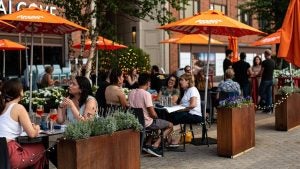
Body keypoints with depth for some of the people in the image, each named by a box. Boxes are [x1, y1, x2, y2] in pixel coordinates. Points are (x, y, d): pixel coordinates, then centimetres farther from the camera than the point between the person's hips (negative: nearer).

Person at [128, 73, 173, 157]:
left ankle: (148, 144, 23)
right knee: (170, 125, 10)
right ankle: (155, 146, -1)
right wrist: (156, 117, 3)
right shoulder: (146, 94, -20)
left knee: (154, 122, 36)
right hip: (146, 123, -8)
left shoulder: (131, 93, 1)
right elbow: (153, 114, -22)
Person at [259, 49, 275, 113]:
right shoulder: (273, 62, 5)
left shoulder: (264, 62, -15)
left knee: (261, 92, 8)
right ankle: (269, 108, 10)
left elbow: (261, 72, -10)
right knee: (269, 94, 9)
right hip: (271, 79, 7)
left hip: (265, 80, -7)